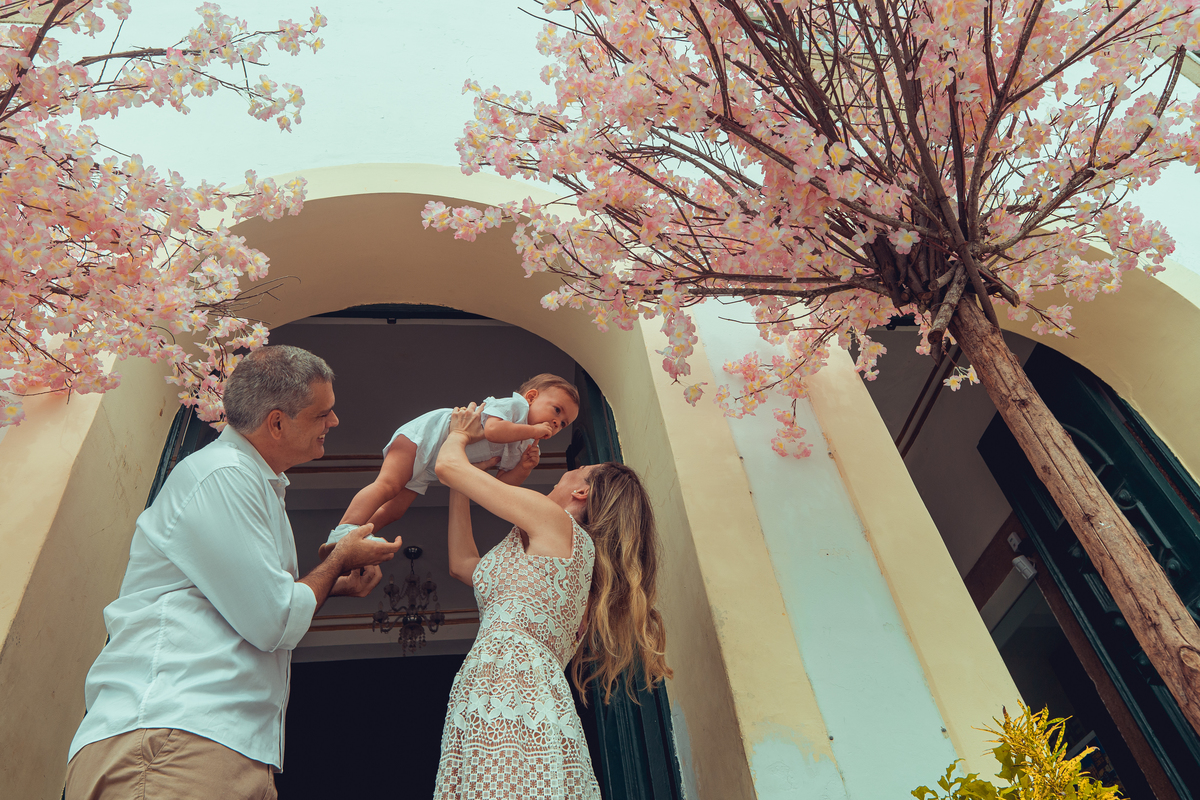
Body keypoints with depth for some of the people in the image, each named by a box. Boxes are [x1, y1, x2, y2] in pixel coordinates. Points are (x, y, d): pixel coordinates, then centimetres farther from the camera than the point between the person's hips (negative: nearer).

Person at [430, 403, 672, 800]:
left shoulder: (553, 520, 3)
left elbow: (448, 465, 7)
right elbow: (462, 564, 35)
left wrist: (458, 436, 31)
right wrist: (460, 490, 39)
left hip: (506, 682, -9)